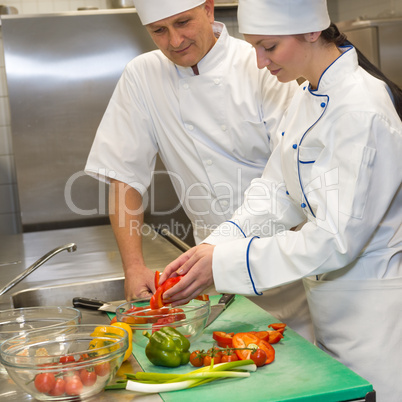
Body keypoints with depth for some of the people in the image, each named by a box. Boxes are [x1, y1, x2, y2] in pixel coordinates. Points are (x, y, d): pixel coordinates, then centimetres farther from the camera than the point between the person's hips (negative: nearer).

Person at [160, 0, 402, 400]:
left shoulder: (362, 111, -24)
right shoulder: (306, 98, 4)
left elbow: (335, 239, -27)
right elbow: (275, 193, 4)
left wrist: (224, 263, -25)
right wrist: (211, 247, -10)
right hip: (327, 302, 8)